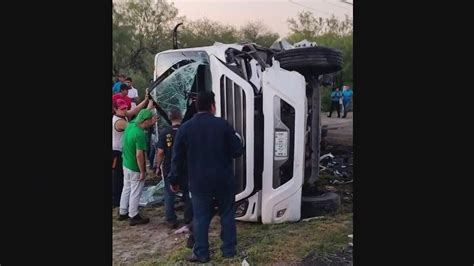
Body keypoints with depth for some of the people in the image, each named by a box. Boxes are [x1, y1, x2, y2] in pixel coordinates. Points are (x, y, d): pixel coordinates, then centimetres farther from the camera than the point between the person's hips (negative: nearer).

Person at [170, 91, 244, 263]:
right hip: (224, 180, 0)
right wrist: (236, 139, 17)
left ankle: (201, 253, 17)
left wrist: (174, 181, 10)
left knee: (201, 217, 10)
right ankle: (229, 249, 22)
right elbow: (237, 151, -4)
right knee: (227, 215, 14)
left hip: (199, 182, 1)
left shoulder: (185, 128, -2)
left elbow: (178, 158, 0)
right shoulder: (223, 124, -7)